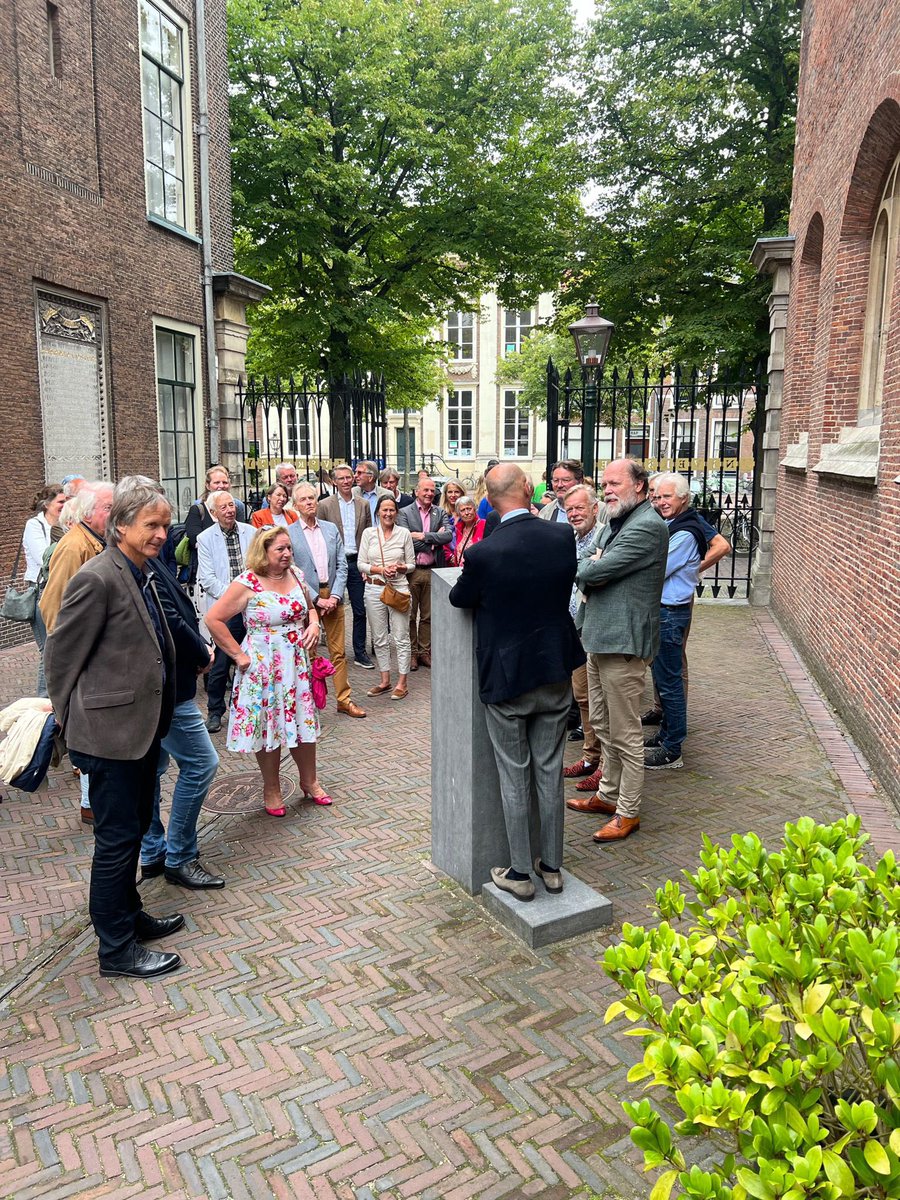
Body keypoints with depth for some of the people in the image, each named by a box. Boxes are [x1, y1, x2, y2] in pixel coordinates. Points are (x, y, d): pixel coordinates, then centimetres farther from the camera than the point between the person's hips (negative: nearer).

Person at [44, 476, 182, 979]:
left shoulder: (143, 574, 9)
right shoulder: (97, 579, -19)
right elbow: (60, 655, -13)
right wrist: (73, 720, -3)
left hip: (144, 725, 9)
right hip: (112, 730, -9)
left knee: (135, 828, 21)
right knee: (117, 838, 3)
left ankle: (129, 915, 39)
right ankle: (116, 948, 18)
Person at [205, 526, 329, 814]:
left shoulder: (296, 575, 2)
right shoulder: (247, 583, -15)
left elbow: (310, 606, 20)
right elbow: (213, 620, -16)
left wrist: (314, 623, -2)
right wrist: (238, 654, -14)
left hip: (298, 663, 5)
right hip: (263, 665, -5)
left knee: (303, 722, 14)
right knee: (268, 725, 7)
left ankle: (309, 781, 33)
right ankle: (271, 790, 26)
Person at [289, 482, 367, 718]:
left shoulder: (331, 529, 8)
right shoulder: (288, 534, -3)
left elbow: (342, 566, 6)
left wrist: (334, 596, -7)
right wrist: (316, 599, -11)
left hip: (332, 597, 3)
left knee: (338, 651, 8)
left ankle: (344, 699, 17)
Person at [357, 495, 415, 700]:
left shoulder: (404, 533, 1)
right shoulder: (368, 533, 4)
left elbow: (412, 564, 5)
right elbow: (361, 564, 3)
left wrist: (400, 568, -15)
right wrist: (380, 569, -13)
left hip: (398, 589, -2)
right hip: (374, 589, 2)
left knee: (401, 638, 1)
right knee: (379, 639, 10)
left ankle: (402, 683, 9)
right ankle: (385, 681, 22)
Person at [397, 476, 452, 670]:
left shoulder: (440, 513, 8)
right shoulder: (405, 513, -2)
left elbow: (448, 535, -8)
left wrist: (424, 536, -16)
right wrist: (435, 540, -10)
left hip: (432, 570, 3)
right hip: (411, 570, -3)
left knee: (428, 616, 11)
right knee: (410, 615, 5)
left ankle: (425, 652, 21)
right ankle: (412, 653, 16)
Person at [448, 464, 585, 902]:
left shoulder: (483, 554, -20)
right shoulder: (563, 537, -8)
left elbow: (458, 598, -1)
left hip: (506, 679, -4)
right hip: (556, 675, 4)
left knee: (514, 779, 9)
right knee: (550, 773, 15)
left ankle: (520, 874, 20)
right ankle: (552, 866, 28)